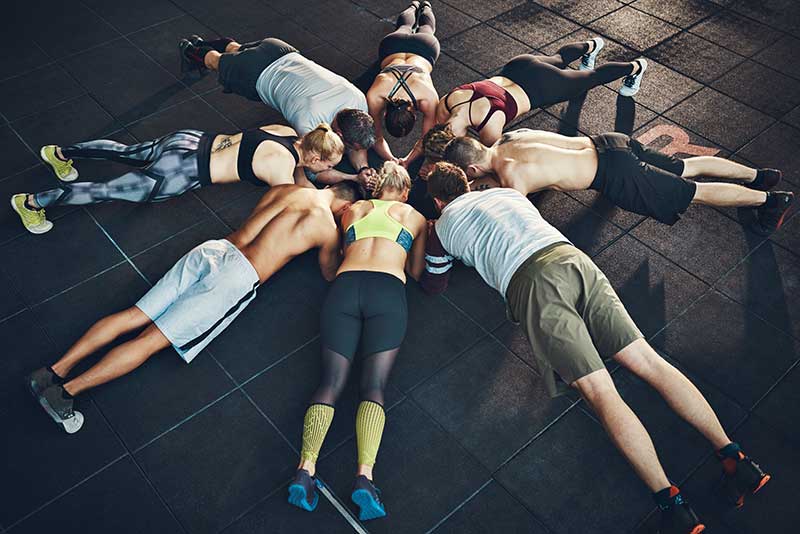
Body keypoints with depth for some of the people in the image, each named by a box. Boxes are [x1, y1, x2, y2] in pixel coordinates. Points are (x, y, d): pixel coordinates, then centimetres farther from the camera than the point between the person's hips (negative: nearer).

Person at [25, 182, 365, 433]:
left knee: (133, 316, 4)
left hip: (211, 250, 6)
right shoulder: (327, 227, 3)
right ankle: (66, 390, -10)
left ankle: (54, 371, 0)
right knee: (151, 340, -7)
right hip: (235, 277, -6)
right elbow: (330, 274, 20)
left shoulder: (286, 188, 21)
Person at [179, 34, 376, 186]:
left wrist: (363, 169, -36)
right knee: (219, 61, 32)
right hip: (257, 75, -3)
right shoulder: (308, 122, -46)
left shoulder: (359, 99, -32)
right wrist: (356, 179, -46)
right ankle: (192, 51, 59)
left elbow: (358, 144, -15)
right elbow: (312, 171, -34)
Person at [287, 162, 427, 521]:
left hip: (344, 286, 2)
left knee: (331, 381, -7)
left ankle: (305, 469, -27)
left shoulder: (352, 210, 29)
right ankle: (364, 475, -32)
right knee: (374, 384, -12)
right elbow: (416, 272, 29)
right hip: (387, 290, -1)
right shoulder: (415, 217, 25)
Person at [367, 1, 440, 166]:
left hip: (426, 45, 0)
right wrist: (392, 160, -53)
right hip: (391, 44, 1)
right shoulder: (375, 95, -46)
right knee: (404, 26, 39)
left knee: (426, 28, 39)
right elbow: (377, 137, -35)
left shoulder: (428, 97, -50)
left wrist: (406, 161, -53)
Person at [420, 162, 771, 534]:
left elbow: (434, 286, 34)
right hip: (572, 257, 5)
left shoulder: (442, 227, 21)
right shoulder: (507, 191, 34)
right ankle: (734, 457, -7)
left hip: (530, 284, -5)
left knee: (600, 392, -13)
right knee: (647, 360, 0)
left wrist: (430, 234, 49)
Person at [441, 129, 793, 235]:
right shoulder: (510, 136, 6)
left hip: (615, 175, -8)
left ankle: (770, 199, 14)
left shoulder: (509, 175, -20)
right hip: (609, 143, 8)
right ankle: (759, 175, 33)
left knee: (694, 192, 4)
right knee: (687, 167, 22)